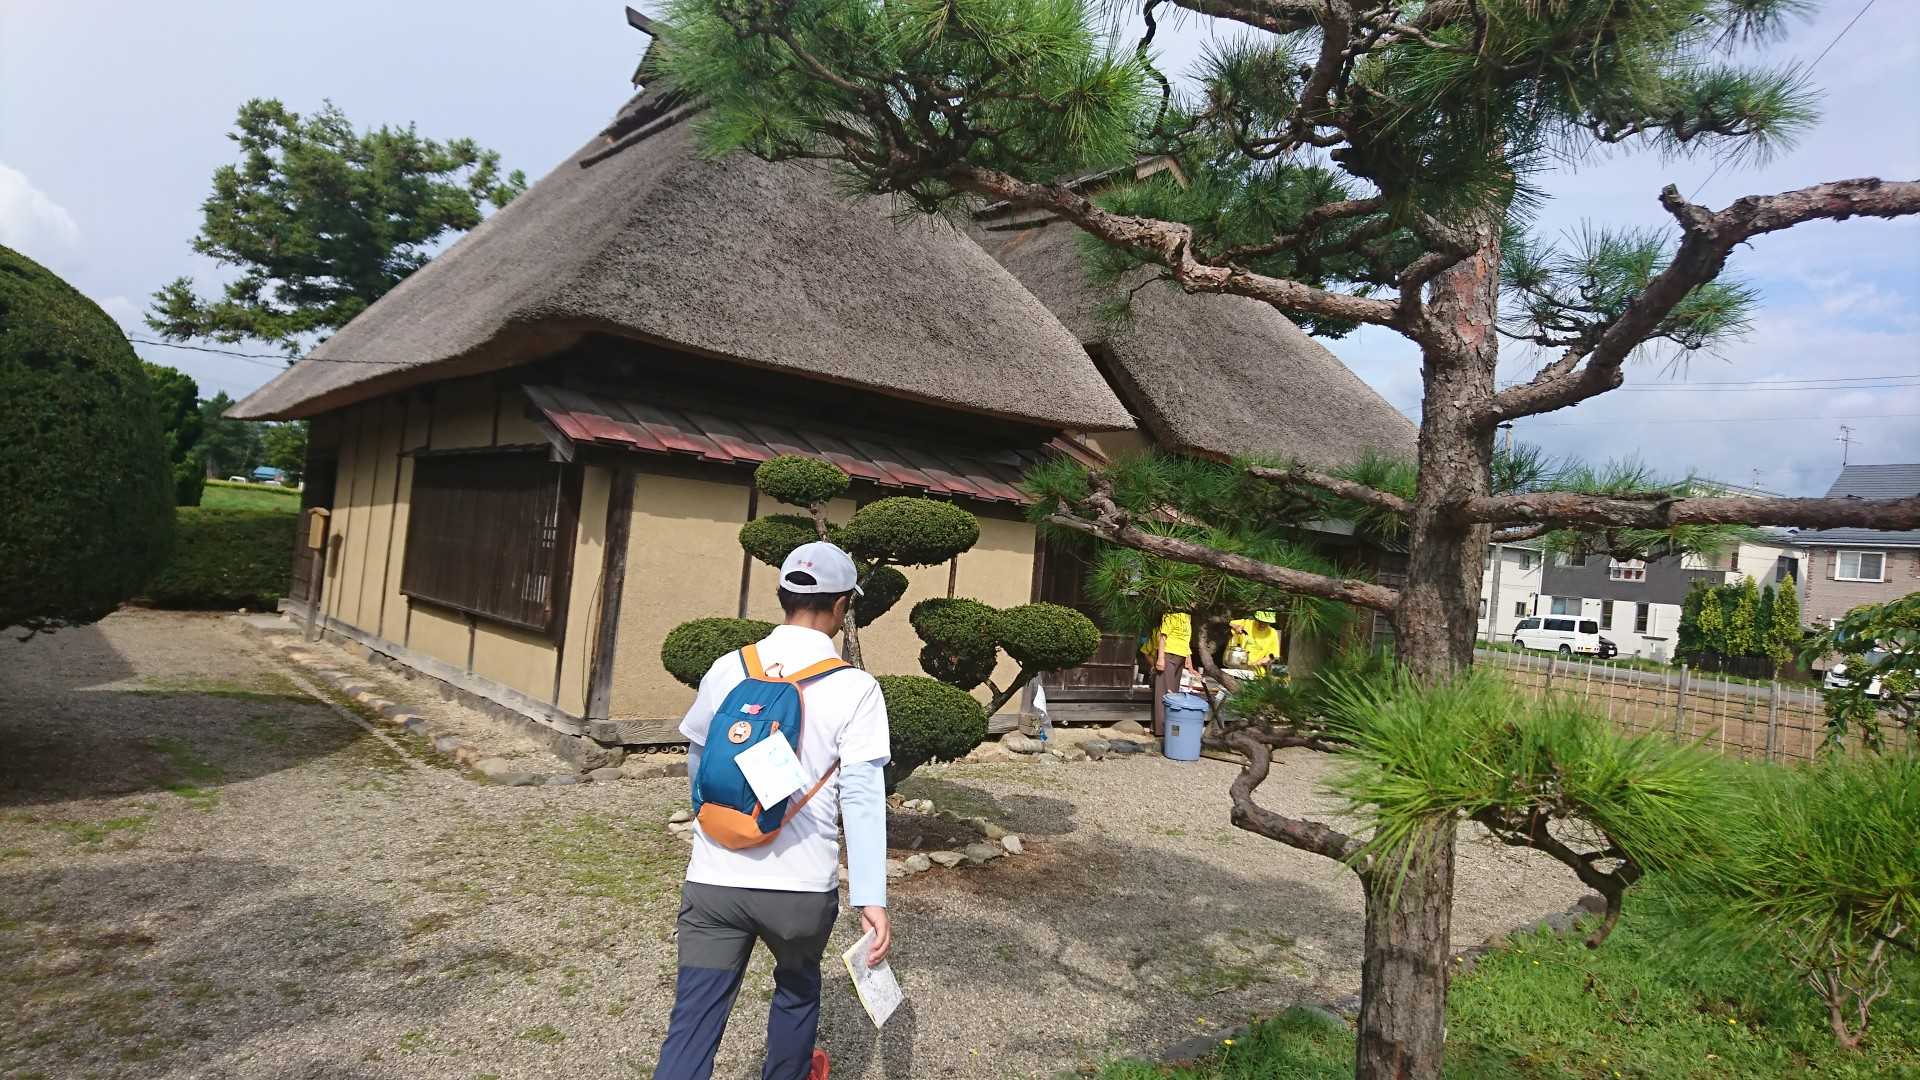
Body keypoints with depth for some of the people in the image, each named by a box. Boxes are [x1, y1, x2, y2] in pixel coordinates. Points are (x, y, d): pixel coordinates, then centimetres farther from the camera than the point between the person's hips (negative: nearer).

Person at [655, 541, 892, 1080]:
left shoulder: (727, 668, 1)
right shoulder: (856, 689, -9)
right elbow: (862, 796, -14)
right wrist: (871, 898, -13)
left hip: (713, 879, 2)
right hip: (802, 885, -1)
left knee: (693, 1020, 7)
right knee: (797, 988, 27)